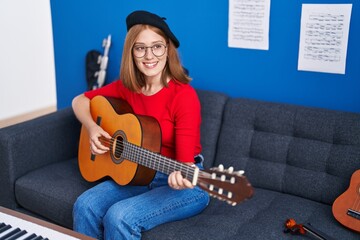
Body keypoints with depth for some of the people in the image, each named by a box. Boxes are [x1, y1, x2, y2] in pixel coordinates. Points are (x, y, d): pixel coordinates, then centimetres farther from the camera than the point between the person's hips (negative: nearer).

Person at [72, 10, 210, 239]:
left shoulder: (184, 96, -20)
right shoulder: (127, 87, -2)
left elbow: (186, 159, -23)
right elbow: (80, 101, 9)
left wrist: (182, 177, -45)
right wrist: (92, 127, -10)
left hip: (180, 181, -5)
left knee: (120, 217, -26)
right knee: (85, 206, -16)